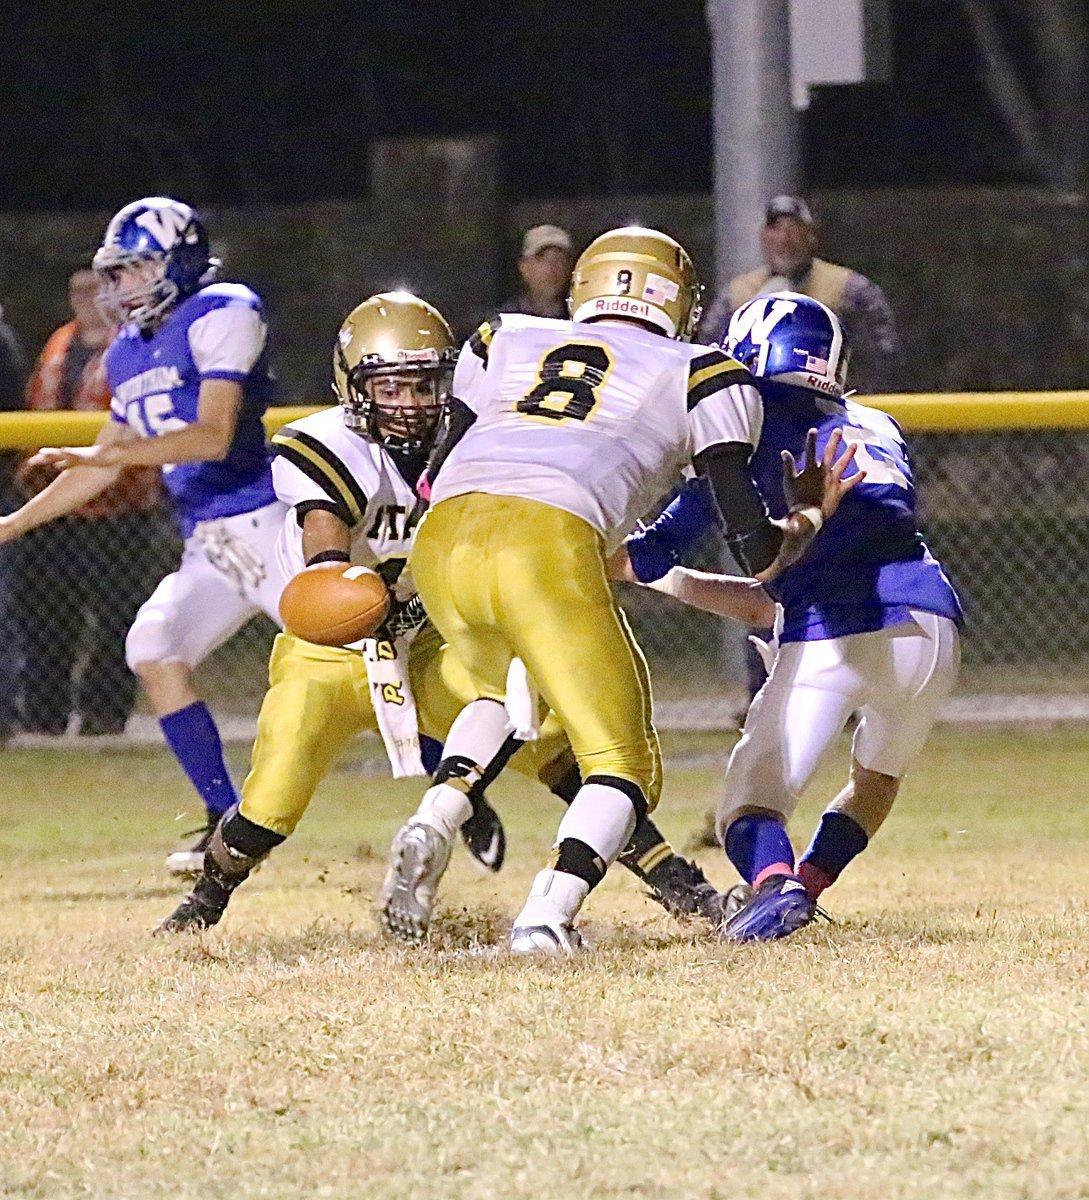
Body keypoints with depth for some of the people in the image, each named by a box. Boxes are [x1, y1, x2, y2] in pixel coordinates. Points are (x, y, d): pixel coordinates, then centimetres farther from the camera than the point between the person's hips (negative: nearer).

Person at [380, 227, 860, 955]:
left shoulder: (505, 342, 30)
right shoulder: (703, 377, 21)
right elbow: (753, 543, 13)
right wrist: (809, 517, 35)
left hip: (443, 540, 4)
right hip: (550, 546, -4)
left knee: (506, 692, 34)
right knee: (623, 765, 7)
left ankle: (434, 823, 7)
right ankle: (548, 915, -19)